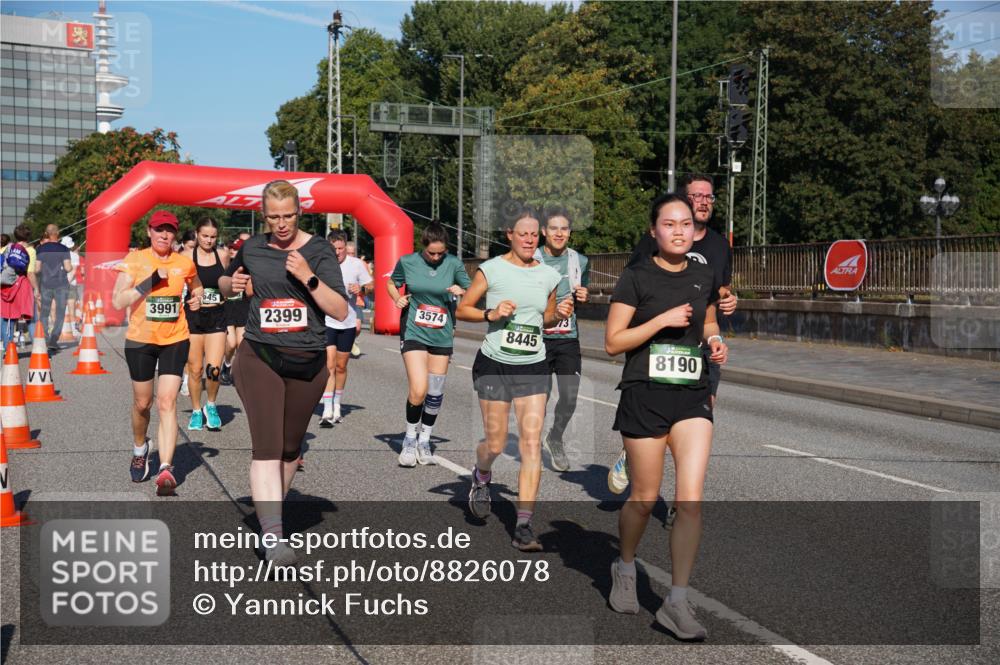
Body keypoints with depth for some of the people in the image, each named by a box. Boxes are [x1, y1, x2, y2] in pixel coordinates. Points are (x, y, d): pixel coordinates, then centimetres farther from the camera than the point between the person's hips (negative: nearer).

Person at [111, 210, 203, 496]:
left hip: (175, 340, 0)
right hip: (140, 340, 0)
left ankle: (166, 470, -16)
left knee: (167, 403, -11)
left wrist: (196, 299, 3)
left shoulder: (184, 263, 2)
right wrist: (149, 283, -22)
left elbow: (196, 288, 25)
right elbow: (118, 302, -13)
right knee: (142, 403, 13)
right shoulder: (134, 260, -5)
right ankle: (139, 450, 42)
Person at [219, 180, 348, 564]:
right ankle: (273, 537, -20)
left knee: (290, 447, 14)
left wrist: (308, 277, -20)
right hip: (259, 358, 0)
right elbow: (225, 285, 27)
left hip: (308, 361, 0)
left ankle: (271, 512, 37)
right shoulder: (252, 249, 6)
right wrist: (231, 284, 4)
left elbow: (340, 311, -9)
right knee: (267, 447, -14)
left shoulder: (319, 250, -2)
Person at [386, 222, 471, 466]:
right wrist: (397, 299, -6)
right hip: (413, 333, -2)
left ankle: (424, 441, 26)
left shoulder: (453, 264, -2)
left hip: (442, 336, 2)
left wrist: (461, 291, -16)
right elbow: (391, 283, 13)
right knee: (418, 391, -14)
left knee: (435, 393, 7)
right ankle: (409, 439, 9)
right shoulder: (407, 262, -4)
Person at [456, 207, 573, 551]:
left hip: (534, 368, 2)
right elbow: (462, 309, 2)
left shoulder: (549, 275, 7)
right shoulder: (491, 269, -3)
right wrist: (490, 314, -15)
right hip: (494, 365, -2)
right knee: (496, 444, 1)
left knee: (532, 443, -9)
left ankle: (524, 526, -6)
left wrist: (559, 314, -1)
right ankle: (481, 477, 39)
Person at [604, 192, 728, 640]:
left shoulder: (705, 278, 8)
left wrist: (715, 342, 4)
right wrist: (663, 320, -16)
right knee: (645, 498, 7)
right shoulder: (636, 278, -5)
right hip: (645, 396, -3)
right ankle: (625, 568, 36)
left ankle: (676, 603, -1)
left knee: (691, 499, -8)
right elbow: (612, 342, -8)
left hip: (693, 396, 3)